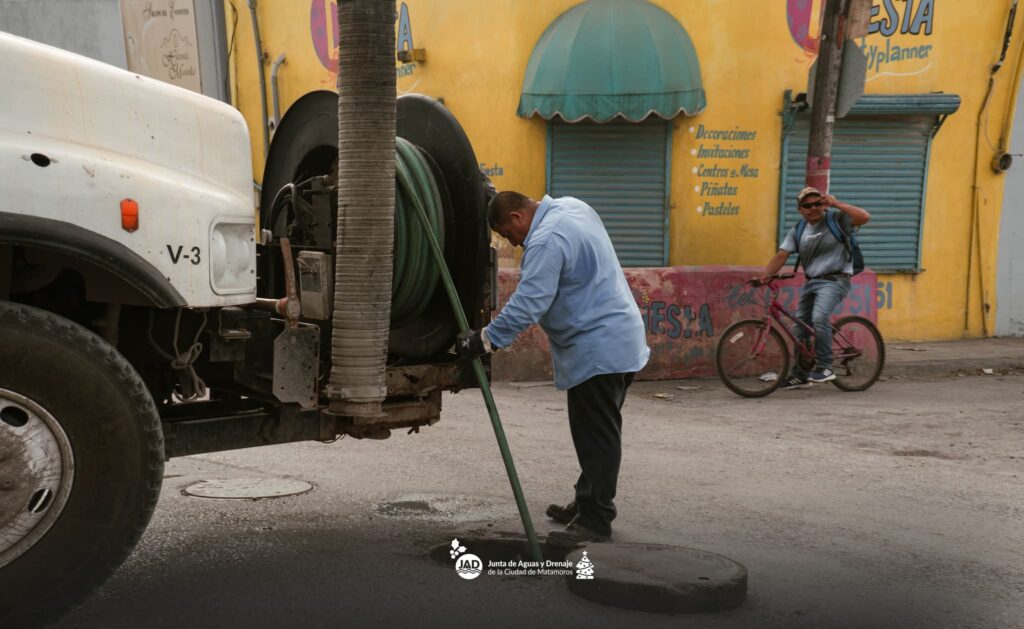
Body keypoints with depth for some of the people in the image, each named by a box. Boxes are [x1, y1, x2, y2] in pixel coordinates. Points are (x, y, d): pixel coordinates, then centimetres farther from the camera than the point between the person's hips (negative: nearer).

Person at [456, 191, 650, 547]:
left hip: (597, 350, -11)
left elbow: (527, 304, -26)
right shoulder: (571, 207, 10)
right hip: (619, 341, 11)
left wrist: (485, 341, -23)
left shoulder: (547, 241, -21)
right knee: (598, 433, 18)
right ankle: (588, 504, 29)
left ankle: (595, 522, -2)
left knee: (596, 437, -6)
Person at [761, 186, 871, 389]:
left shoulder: (836, 220, -4)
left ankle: (825, 367, -20)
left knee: (819, 317, -30)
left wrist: (836, 204, -20)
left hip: (834, 281, -6)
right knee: (800, 327, 7)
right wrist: (763, 276, -9)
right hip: (811, 282, 7)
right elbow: (781, 256, 3)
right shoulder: (797, 231, 10)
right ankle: (800, 375, 21)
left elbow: (864, 217, -18)